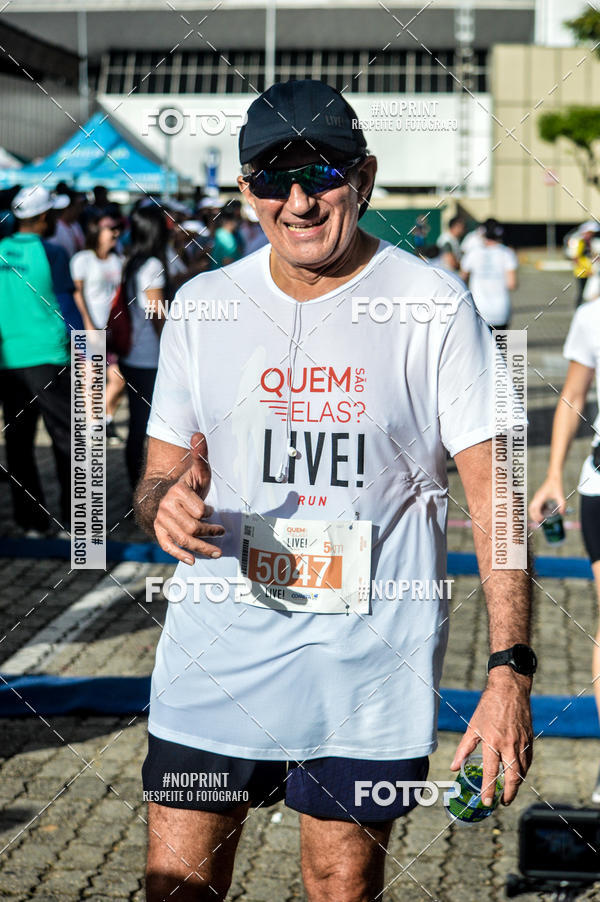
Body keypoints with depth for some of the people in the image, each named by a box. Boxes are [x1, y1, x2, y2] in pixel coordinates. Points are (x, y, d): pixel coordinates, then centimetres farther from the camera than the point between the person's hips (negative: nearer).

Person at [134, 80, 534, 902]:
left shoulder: (434, 306, -6)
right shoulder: (201, 305, 4)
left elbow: (494, 494, -8)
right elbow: (157, 481, 10)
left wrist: (509, 670, -17)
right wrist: (167, 504, -16)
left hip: (370, 665, -2)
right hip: (216, 656, 3)